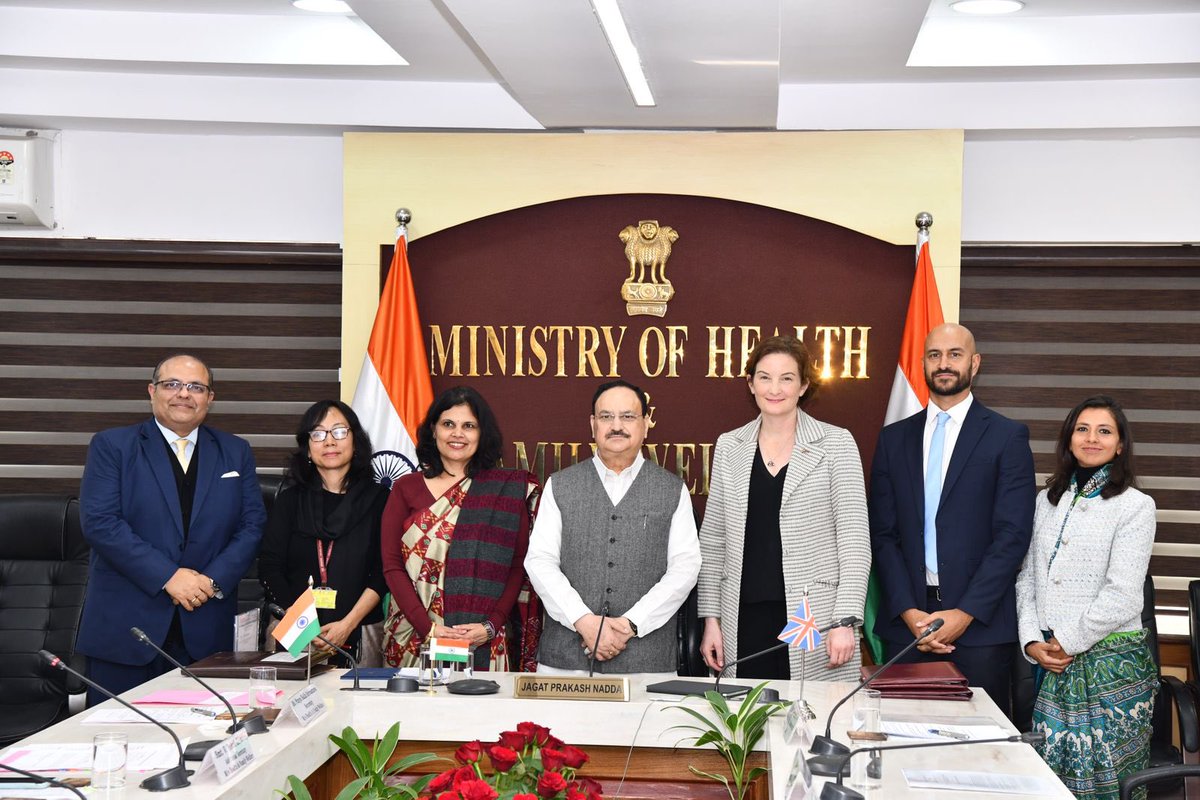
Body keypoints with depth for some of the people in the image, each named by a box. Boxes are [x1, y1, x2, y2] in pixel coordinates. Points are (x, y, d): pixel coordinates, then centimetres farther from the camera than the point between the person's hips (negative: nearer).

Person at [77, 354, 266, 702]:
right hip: (125, 622, -2)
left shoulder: (235, 452, 13)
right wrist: (167, 576, -15)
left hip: (206, 631, 2)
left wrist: (214, 581, -10)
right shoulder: (111, 446, 4)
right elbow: (99, 521, -8)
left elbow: (252, 525, 7)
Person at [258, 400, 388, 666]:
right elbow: (269, 568, 2)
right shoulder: (289, 501, 11)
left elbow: (384, 573, -1)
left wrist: (348, 624, -12)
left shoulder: (377, 499, 5)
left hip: (360, 636, -1)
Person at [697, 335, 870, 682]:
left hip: (814, 620, -2)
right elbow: (712, 541, 12)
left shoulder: (836, 443, 1)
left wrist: (845, 622, -10)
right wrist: (711, 618, 6)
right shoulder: (729, 446, 10)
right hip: (745, 621, 3)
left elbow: (854, 541, -3)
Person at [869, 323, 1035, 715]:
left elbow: (1012, 535, -5)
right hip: (905, 624, 3)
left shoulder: (1007, 437, 2)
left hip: (980, 624, -3)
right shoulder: (894, 438, 12)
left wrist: (966, 613, -12)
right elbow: (883, 534, 7)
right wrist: (908, 611, -6)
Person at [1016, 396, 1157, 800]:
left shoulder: (1135, 506, -5)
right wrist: (1033, 641, -2)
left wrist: (1067, 642, -9)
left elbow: (1121, 596, -11)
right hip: (1052, 662, 5)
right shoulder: (1048, 501, 12)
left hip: (1112, 662, -5)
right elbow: (1027, 577, 11)